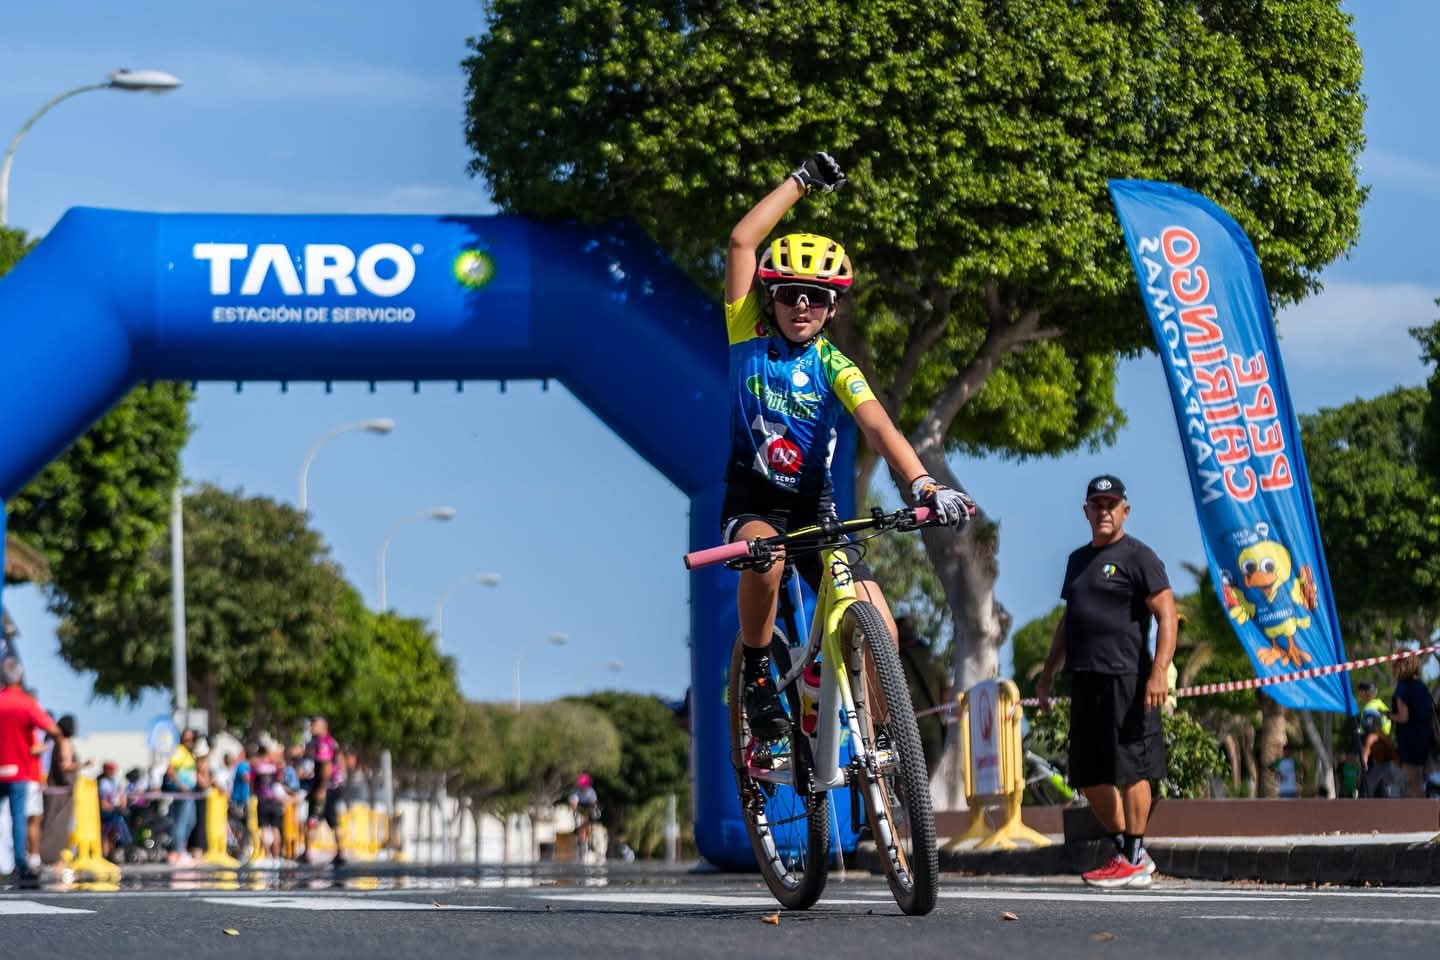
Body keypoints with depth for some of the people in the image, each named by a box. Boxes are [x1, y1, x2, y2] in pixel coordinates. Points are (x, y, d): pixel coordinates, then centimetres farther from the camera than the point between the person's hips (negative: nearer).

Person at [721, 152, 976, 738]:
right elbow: (742, 241, -13)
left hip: (814, 507, 1)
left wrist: (923, 483, -41)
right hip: (753, 499, -1)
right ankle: (757, 677, -15)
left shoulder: (834, 366, -5)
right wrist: (802, 181, -10)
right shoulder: (750, 337, -4)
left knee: (878, 630, -13)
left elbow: (877, 426, -23)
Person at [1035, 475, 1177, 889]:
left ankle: (1134, 861, -1)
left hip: (1125, 680, -8)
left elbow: (1166, 614, -10)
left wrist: (1159, 672, -19)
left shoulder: (1137, 556, -3)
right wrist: (1048, 670, 24)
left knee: (1130, 770, -5)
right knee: (1089, 776, 8)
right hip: (1085, 680, 8)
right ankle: (1127, 851, 19)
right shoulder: (1079, 559, 20)